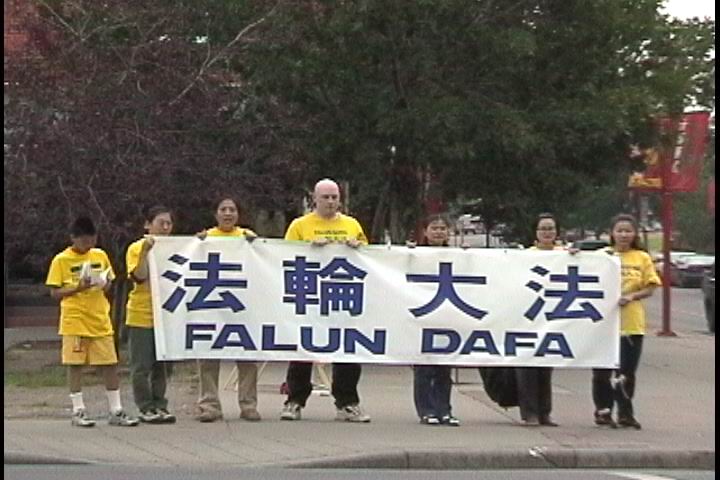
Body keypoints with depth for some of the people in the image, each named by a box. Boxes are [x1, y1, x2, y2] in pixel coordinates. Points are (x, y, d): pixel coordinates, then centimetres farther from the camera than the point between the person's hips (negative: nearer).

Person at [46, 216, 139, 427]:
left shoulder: (101, 255, 9)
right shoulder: (61, 260, -4)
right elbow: (55, 293, -4)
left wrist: (106, 285, -6)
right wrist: (78, 288, -18)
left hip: (100, 320, 4)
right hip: (74, 321, -4)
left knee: (110, 364, 2)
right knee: (75, 364, 0)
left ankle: (116, 411, 7)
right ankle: (78, 411, 8)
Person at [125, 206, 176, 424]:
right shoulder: (137, 248, -3)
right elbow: (139, 277, -15)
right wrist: (146, 250, -21)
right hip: (141, 315, -4)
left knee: (163, 365, 7)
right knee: (142, 366, -1)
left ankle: (160, 406, 14)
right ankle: (146, 408, 5)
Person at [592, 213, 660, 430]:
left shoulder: (642, 258, 6)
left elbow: (649, 288, 4)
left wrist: (631, 296, -14)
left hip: (632, 323, 1)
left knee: (627, 371, 5)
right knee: (603, 371, 3)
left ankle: (626, 413, 13)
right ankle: (603, 411, 13)